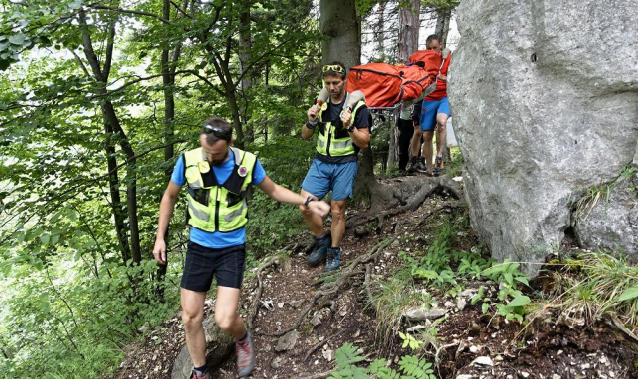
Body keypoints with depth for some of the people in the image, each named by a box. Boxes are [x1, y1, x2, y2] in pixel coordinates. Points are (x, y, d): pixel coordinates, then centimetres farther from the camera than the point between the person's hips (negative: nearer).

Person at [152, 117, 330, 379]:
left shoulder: (247, 162, -14)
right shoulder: (188, 160, -13)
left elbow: (273, 190, 5)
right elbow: (170, 196, 5)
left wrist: (308, 202, -7)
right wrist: (160, 237, 4)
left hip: (232, 250, -2)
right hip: (198, 248, 2)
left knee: (225, 321, -12)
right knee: (190, 318, 7)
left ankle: (242, 339, 25)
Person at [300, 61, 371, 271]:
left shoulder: (357, 106, -8)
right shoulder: (321, 103, 5)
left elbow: (365, 142, -7)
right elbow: (305, 135, 12)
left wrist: (349, 127, -24)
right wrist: (311, 121, -10)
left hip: (344, 165, -3)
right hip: (320, 162, 4)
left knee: (337, 211, 2)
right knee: (305, 206, -7)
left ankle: (334, 252, 24)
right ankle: (321, 240, 18)